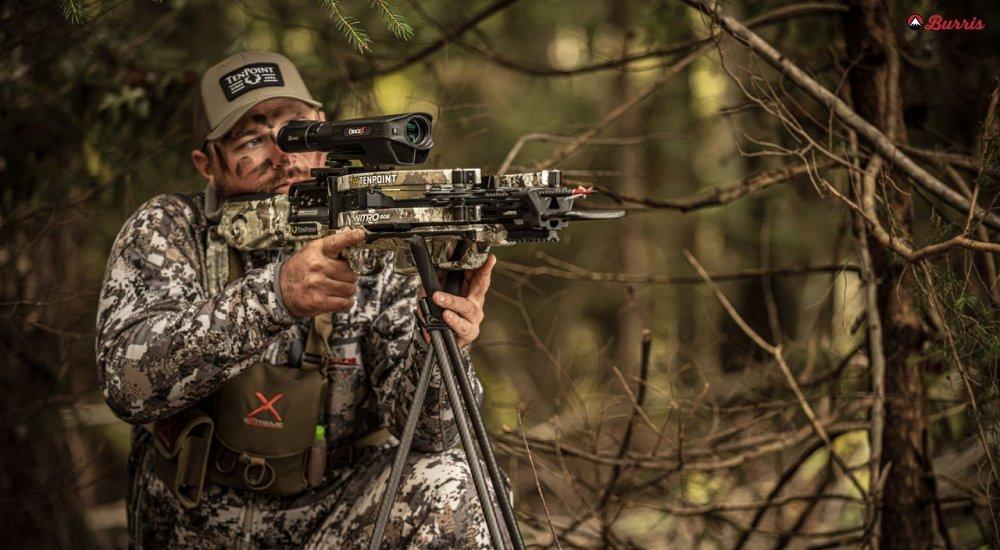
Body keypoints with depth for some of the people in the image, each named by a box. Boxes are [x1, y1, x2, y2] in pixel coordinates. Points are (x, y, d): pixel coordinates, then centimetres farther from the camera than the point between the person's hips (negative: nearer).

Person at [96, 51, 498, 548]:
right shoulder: (165, 232, -8)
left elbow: (420, 428, -14)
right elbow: (127, 381, -26)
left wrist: (441, 349, -37)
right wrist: (273, 295, -37)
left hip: (334, 506, -1)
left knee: (444, 487, -26)